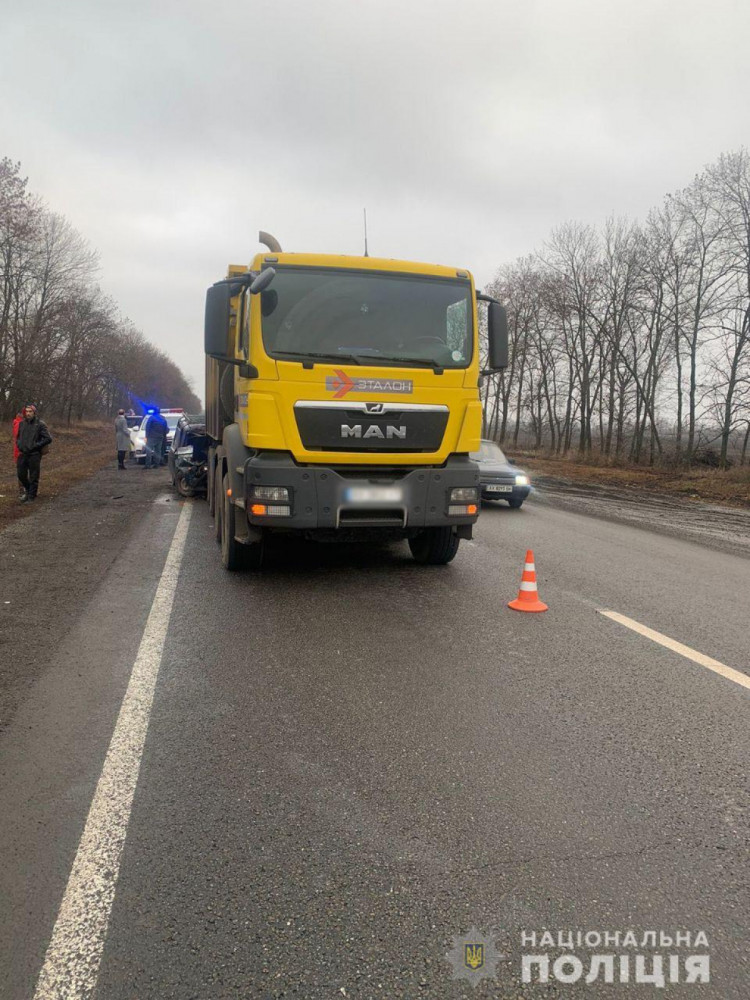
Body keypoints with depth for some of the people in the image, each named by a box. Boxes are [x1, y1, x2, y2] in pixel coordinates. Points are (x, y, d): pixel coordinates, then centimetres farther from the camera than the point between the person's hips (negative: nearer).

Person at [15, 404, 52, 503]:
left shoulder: (40, 424, -8)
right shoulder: (22, 423, 8)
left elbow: (48, 439, -11)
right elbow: (18, 436, 23)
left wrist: (35, 446, -13)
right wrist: (19, 445, 5)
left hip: (34, 455, -5)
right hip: (23, 454, 5)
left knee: (33, 477, 2)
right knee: (21, 474, 9)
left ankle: (31, 496, 13)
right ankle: (27, 490, 34)